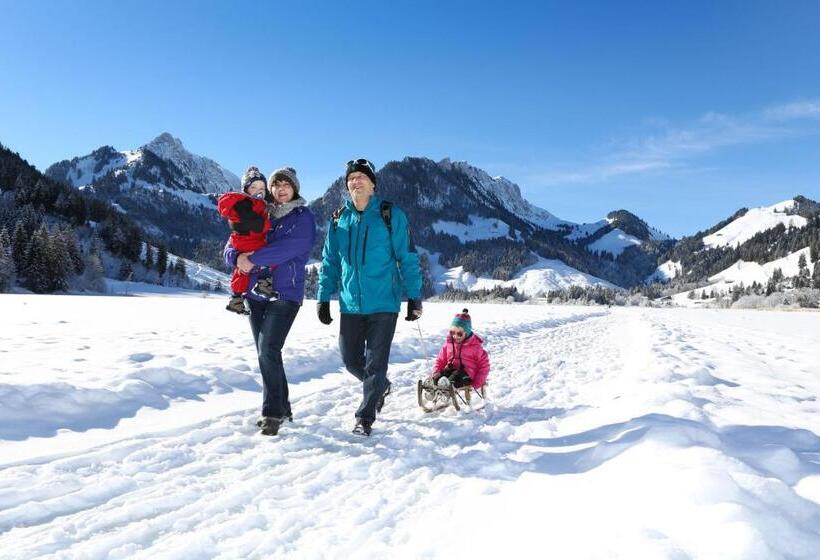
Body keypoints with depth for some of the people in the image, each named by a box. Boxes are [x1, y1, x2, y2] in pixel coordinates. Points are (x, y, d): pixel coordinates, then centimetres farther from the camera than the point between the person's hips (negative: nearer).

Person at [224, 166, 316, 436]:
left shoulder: (303, 217, -1)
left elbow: (289, 247, -18)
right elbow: (232, 245, 9)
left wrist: (253, 259, -19)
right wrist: (238, 257, -14)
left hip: (285, 294, -6)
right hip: (256, 293, 6)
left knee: (269, 351, -16)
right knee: (266, 354, 9)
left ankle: (274, 412, -6)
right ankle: (282, 408, 21)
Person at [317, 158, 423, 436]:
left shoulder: (390, 215, -4)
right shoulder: (338, 219, 8)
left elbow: (407, 258, -3)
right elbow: (330, 262, 13)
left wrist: (414, 297, -6)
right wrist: (324, 298, 7)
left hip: (383, 302, -4)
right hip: (351, 304, 4)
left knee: (375, 361, 0)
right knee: (350, 358, 11)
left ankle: (365, 417, 14)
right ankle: (380, 385, 39)